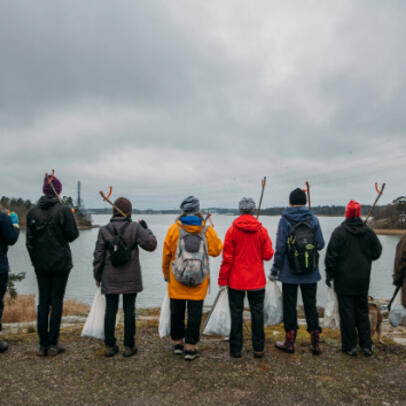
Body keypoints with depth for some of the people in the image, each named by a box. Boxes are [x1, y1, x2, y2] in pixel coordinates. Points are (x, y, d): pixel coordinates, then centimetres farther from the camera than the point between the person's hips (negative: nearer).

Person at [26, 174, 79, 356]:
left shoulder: (32, 211, 2)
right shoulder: (64, 210, -12)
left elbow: (29, 239, 5)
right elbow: (72, 236, -9)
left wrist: (34, 259, 13)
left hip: (40, 264, 4)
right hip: (60, 263, -4)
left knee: (43, 302, 11)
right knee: (57, 301, 4)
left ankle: (43, 344, 16)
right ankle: (53, 344, 10)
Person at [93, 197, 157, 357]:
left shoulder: (104, 230, -3)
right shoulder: (135, 227, -8)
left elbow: (98, 255, 0)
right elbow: (151, 245, -5)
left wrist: (97, 276, 10)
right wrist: (146, 228, 8)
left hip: (110, 278, 2)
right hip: (130, 278, -1)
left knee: (110, 310, 9)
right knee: (129, 310, 7)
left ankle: (110, 346, 15)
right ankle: (129, 346, 13)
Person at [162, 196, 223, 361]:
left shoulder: (173, 229, -4)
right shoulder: (207, 230, -4)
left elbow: (166, 254, 2)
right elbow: (216, 250, 1)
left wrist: (166, 274, 16)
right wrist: (218, 241, 21)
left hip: (176, 280, 1)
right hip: (199, 282, 0)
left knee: (177, 312, 15)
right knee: (195, 313, 7)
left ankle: (178, 343, 28)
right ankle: (190, 348, 12)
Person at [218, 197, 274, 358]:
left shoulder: (232, 230, -8)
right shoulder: (262, 230, -3)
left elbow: (227, 257, -7)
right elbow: (268, 255, -2)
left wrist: (222, 278, 0)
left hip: (236, 280, -1)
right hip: (257, 280, 1)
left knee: (236, 313, 6)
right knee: (257, 312, 9)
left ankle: (236, 349, 13)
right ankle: (258, 349, 16)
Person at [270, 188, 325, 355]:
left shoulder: (285, 220, -9)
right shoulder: (313, 219, -1)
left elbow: (280, 248, -11)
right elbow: (320, 244, 1)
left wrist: (275, 269, -4)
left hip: (289, 272, -3)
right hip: (311, 272, 3)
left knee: (290, 305, 8)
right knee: (310, 305, 13)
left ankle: (290, 342, 17)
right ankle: (315, 343, 17)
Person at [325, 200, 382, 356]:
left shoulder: (339, 232, -12)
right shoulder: (368, 232, 0)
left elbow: (331, 256, -12)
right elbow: (377, 252, 10)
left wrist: (329, 274, -2)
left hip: (344, 280, -4)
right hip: (363, 281, 4)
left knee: (347, 313, 3)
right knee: (362, 312, 15)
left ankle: (350, 346, 10)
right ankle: (366, 345, 19)